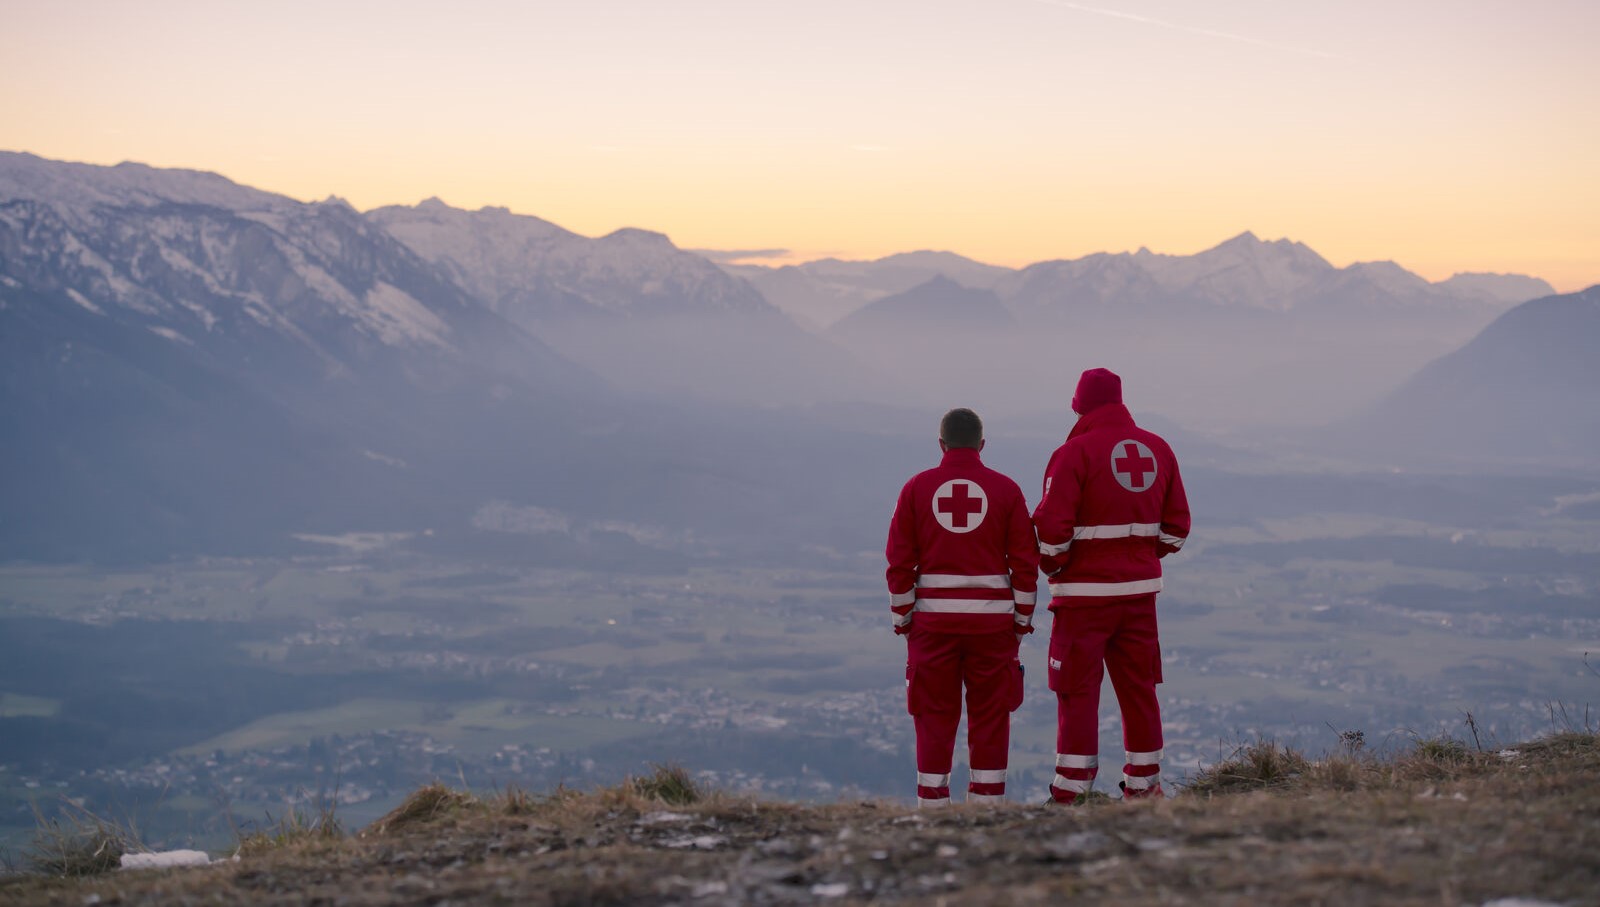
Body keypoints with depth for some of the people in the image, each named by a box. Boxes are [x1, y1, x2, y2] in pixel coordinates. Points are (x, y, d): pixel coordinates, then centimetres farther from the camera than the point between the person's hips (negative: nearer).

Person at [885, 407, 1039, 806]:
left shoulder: (917, 488, 3)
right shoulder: (1006, 490, 2)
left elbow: (899, 562, 1)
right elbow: (1025, 563, 0)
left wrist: (903, 620, 8)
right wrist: (1022, 622, 8)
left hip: (933, 619, 0)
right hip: (993, 619, 0)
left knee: (934, 716, 5)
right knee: (990, 716, 6)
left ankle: (932, 803, 3)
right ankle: (987, 801, 5)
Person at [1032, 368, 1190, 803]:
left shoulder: (1074, 453, -11)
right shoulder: (1158, 449, 8)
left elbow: (1051, 528, -15)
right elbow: (1177, 524, 12)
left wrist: (1054, 569, 2)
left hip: (1084, 591, -5)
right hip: (1141, 590, 5)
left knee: (1077, 691, -1)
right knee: (1139, 689, 12)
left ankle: (1070, 793, -3)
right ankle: (1143, 786, 15)